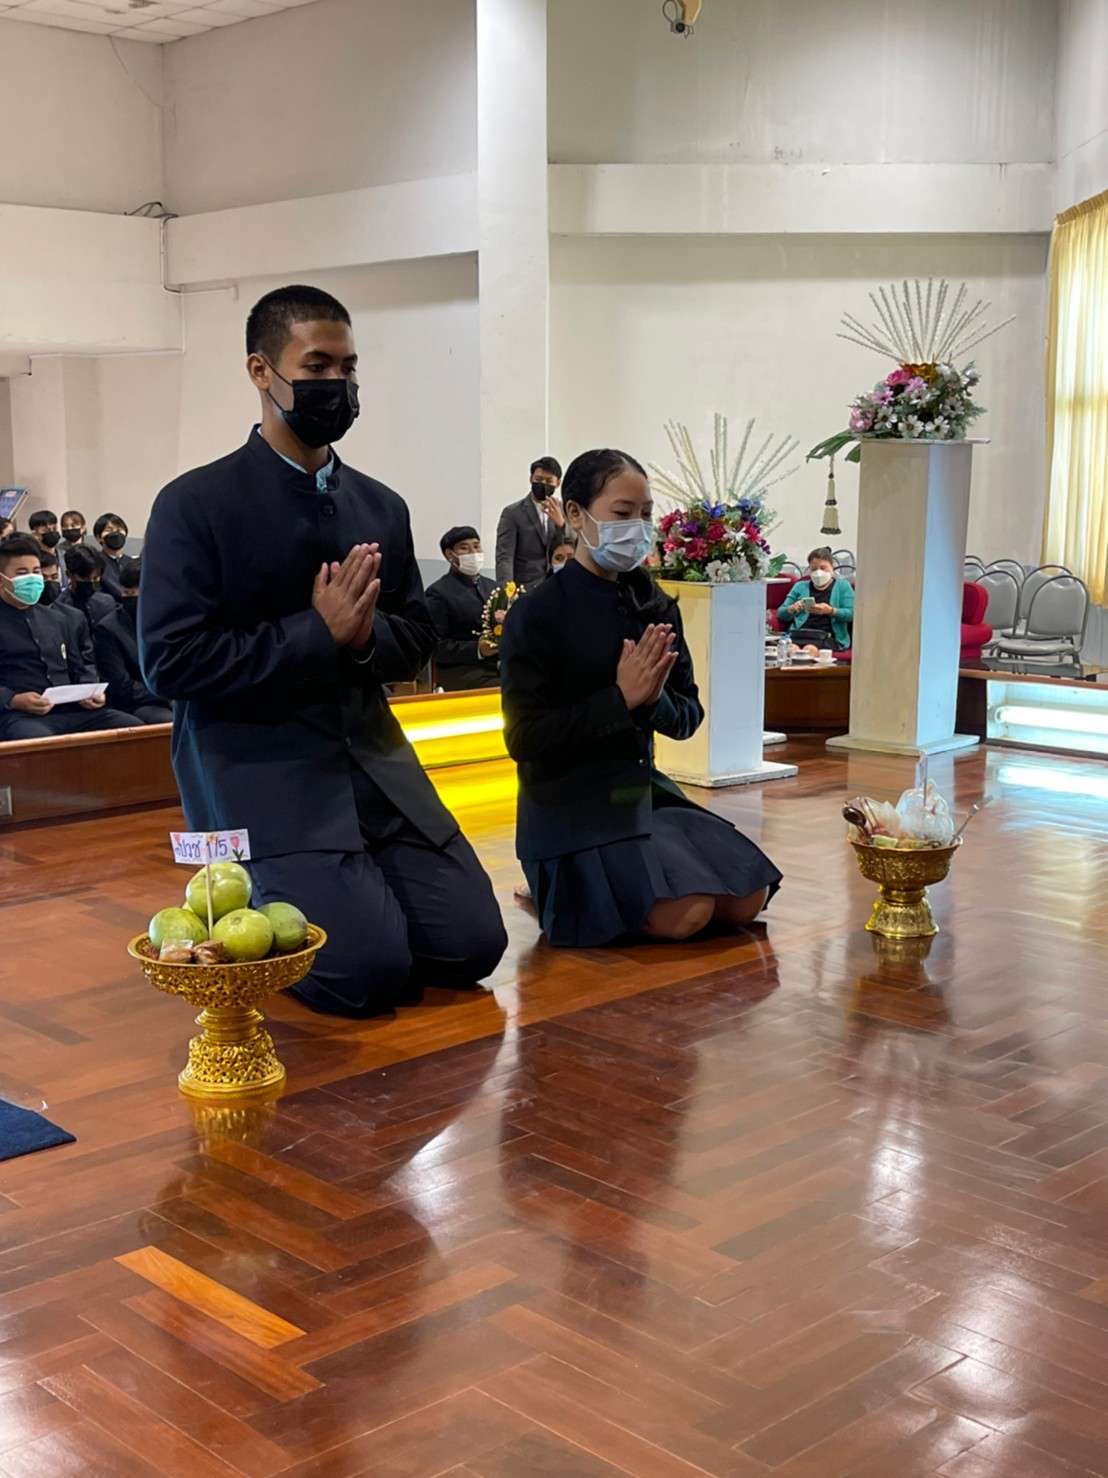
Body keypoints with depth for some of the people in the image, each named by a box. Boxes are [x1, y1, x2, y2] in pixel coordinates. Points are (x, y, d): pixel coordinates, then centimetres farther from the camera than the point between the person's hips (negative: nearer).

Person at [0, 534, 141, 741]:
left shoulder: (59, 620, 24)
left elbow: (83, 668, 25)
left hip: (71, 710, 6)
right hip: (20, 717, -5)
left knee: (133, 727, -17)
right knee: (42, 741, -40)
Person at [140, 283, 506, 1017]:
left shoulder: (383, 507, 10)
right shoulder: (195, 504, -7)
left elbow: (416, 639, 12)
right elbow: (171, 661, -14)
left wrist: (363, 634, -12)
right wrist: (319, 635, -18)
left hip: (373, 757, 6)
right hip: (258, 768, -5)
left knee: (472, 945, -6)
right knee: (369, 970, -19)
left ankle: (347, 896, 22)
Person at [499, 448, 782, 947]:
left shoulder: (655, 608, 6)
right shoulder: (537, 615, -13)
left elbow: (688, 717, 9)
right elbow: (525, 739, -16)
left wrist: (655, 699, -15)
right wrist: (621, 699, -22)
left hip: (643, 788, 7)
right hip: (570, 802, -7)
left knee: (748, 898, -4)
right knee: (686, 913, -22)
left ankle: (625, 877, 14)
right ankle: (564, 885, 3)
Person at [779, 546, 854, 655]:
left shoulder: (843, 586, 20)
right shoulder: (800, 586, 28)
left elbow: (851, 614, 6)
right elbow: (781, 613, 23)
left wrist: (831, 611, -12)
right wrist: (792, 608, 0)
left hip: (827, 635, -2)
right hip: (799, 632, 2)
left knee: (809, 649, -38)